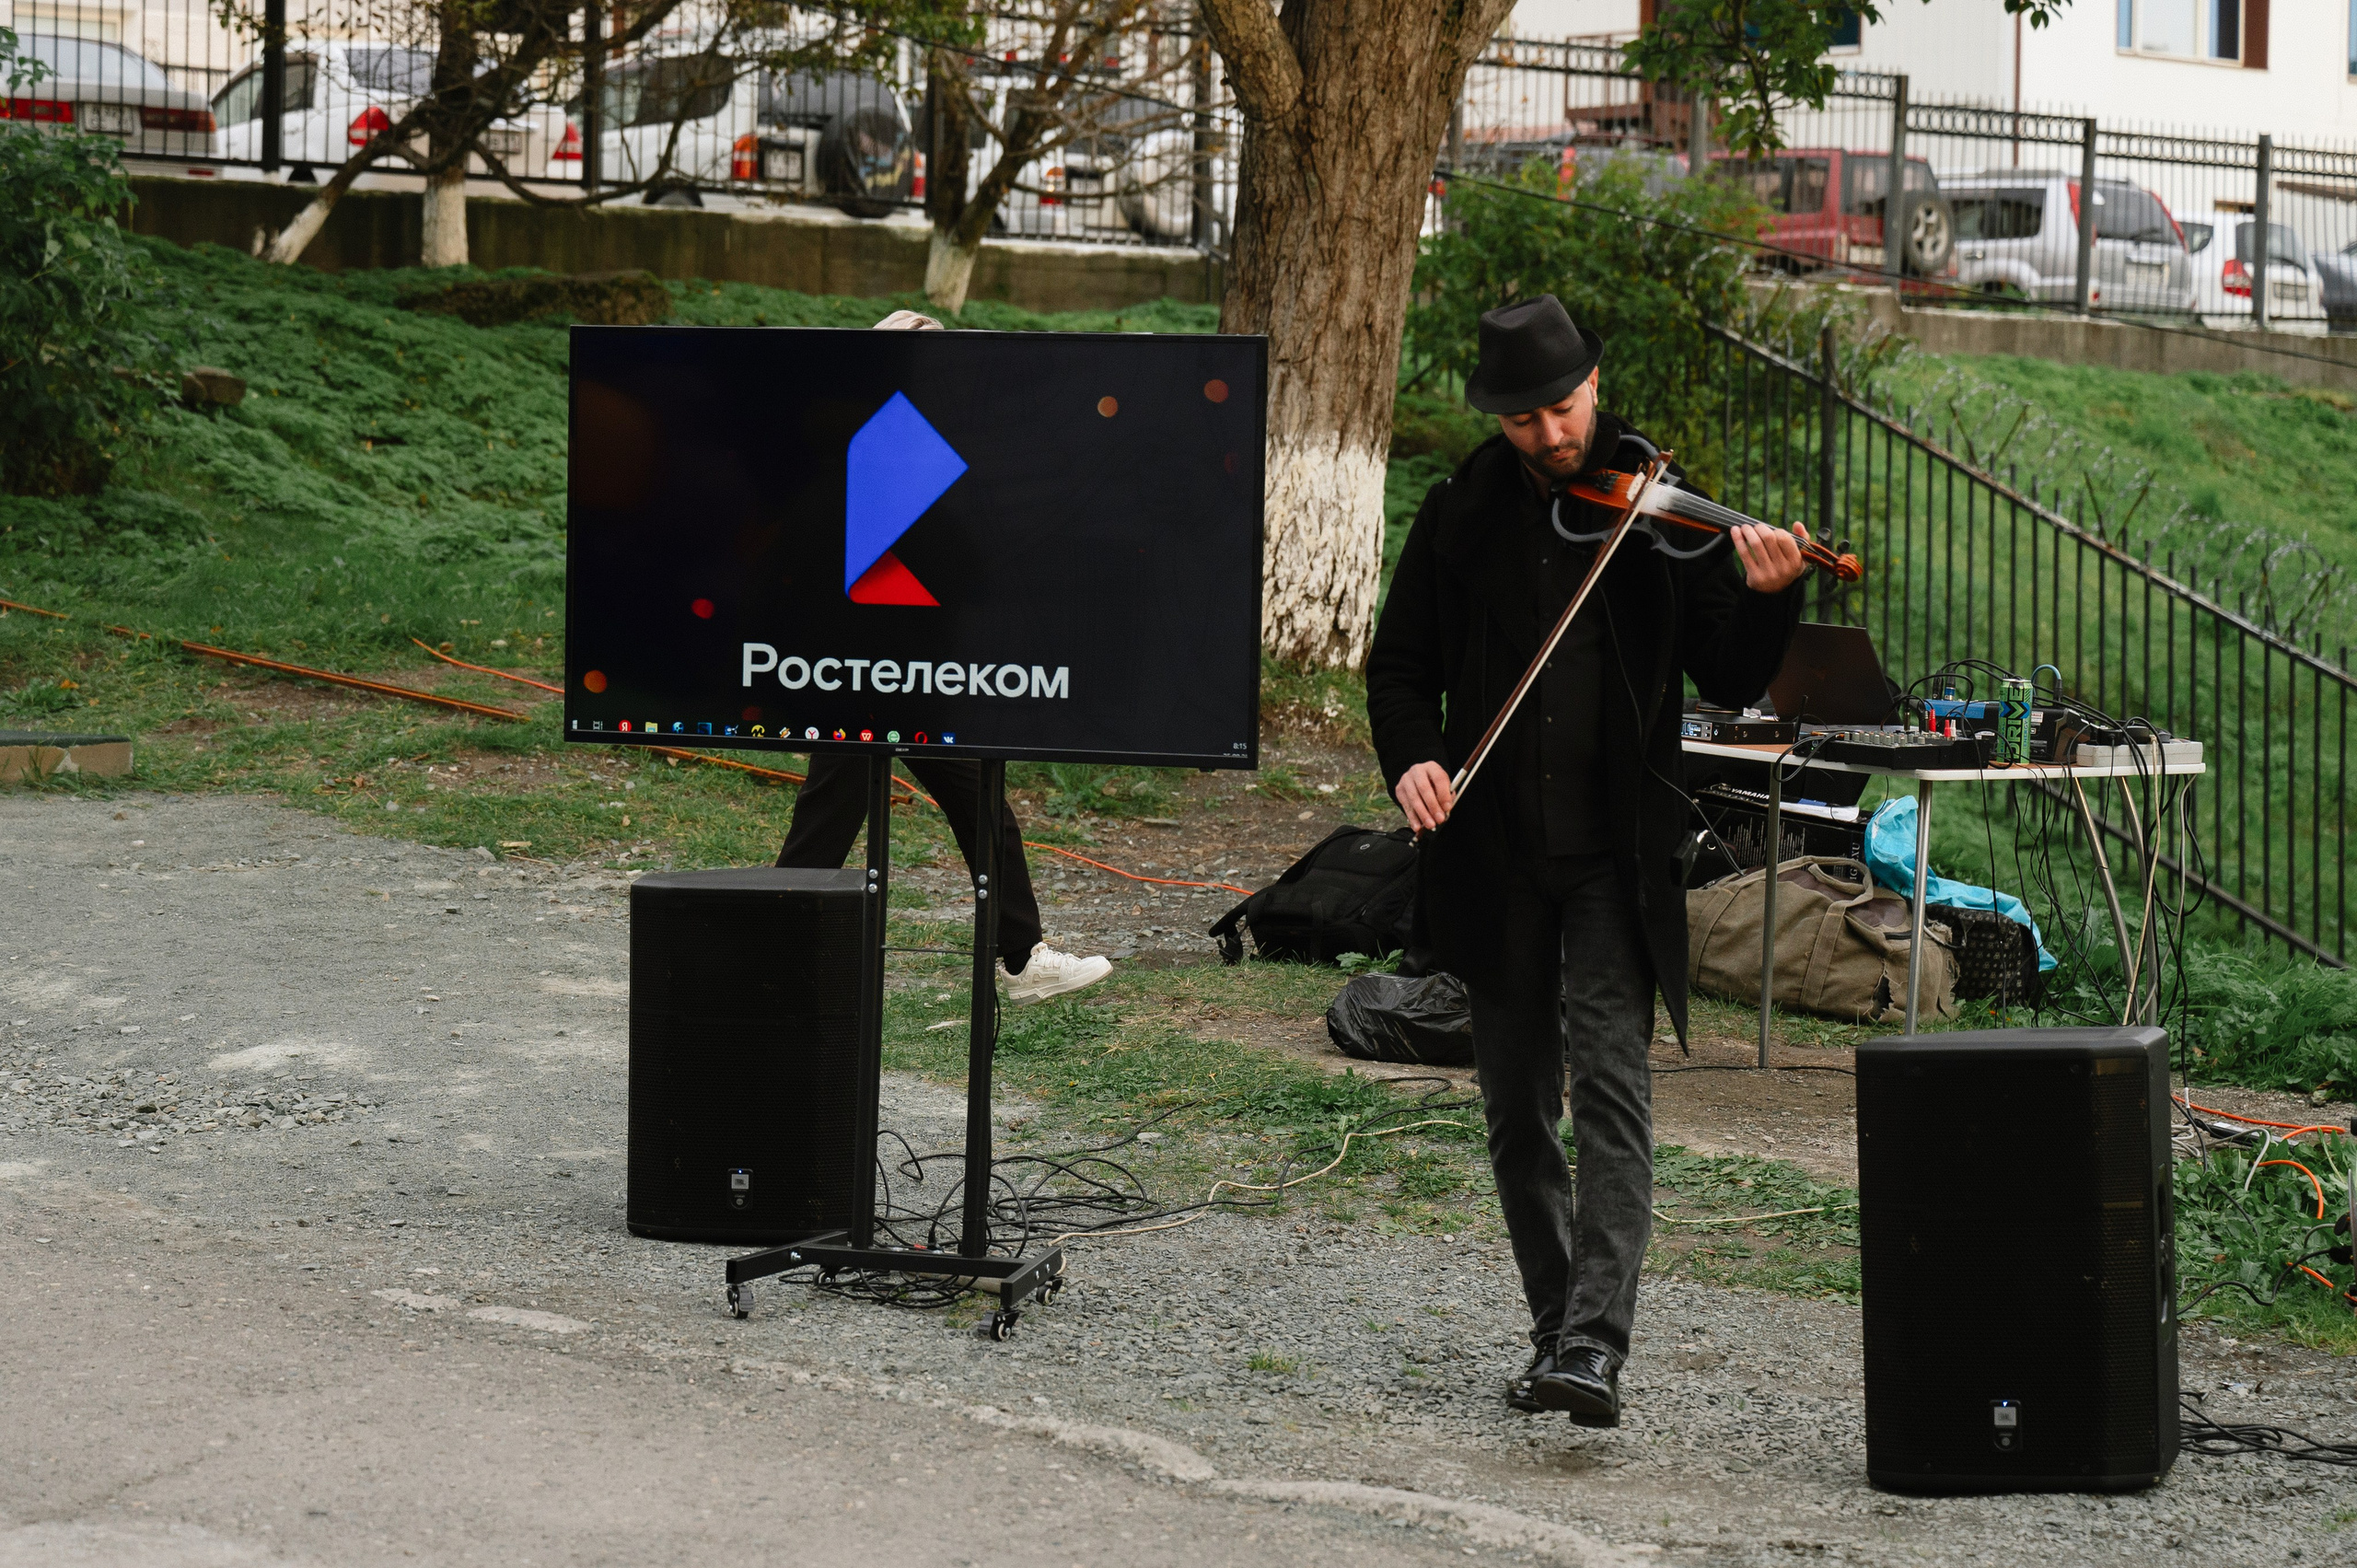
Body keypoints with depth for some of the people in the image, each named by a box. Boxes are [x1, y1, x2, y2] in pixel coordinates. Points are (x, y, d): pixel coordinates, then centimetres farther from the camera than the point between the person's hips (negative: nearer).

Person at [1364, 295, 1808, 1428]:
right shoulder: (1461, 514, 5)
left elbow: (1730, 683, -2)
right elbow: (1400, 662, 10)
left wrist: (1765, 600, -22)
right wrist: (1410, 758, -9)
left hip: (1616, 855, -3)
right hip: (1494, 854, 3)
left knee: (1611, 1088, -15)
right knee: (1518, 1109, 10)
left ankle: (1596, 1345, -21)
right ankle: (1557, 1330, 23)